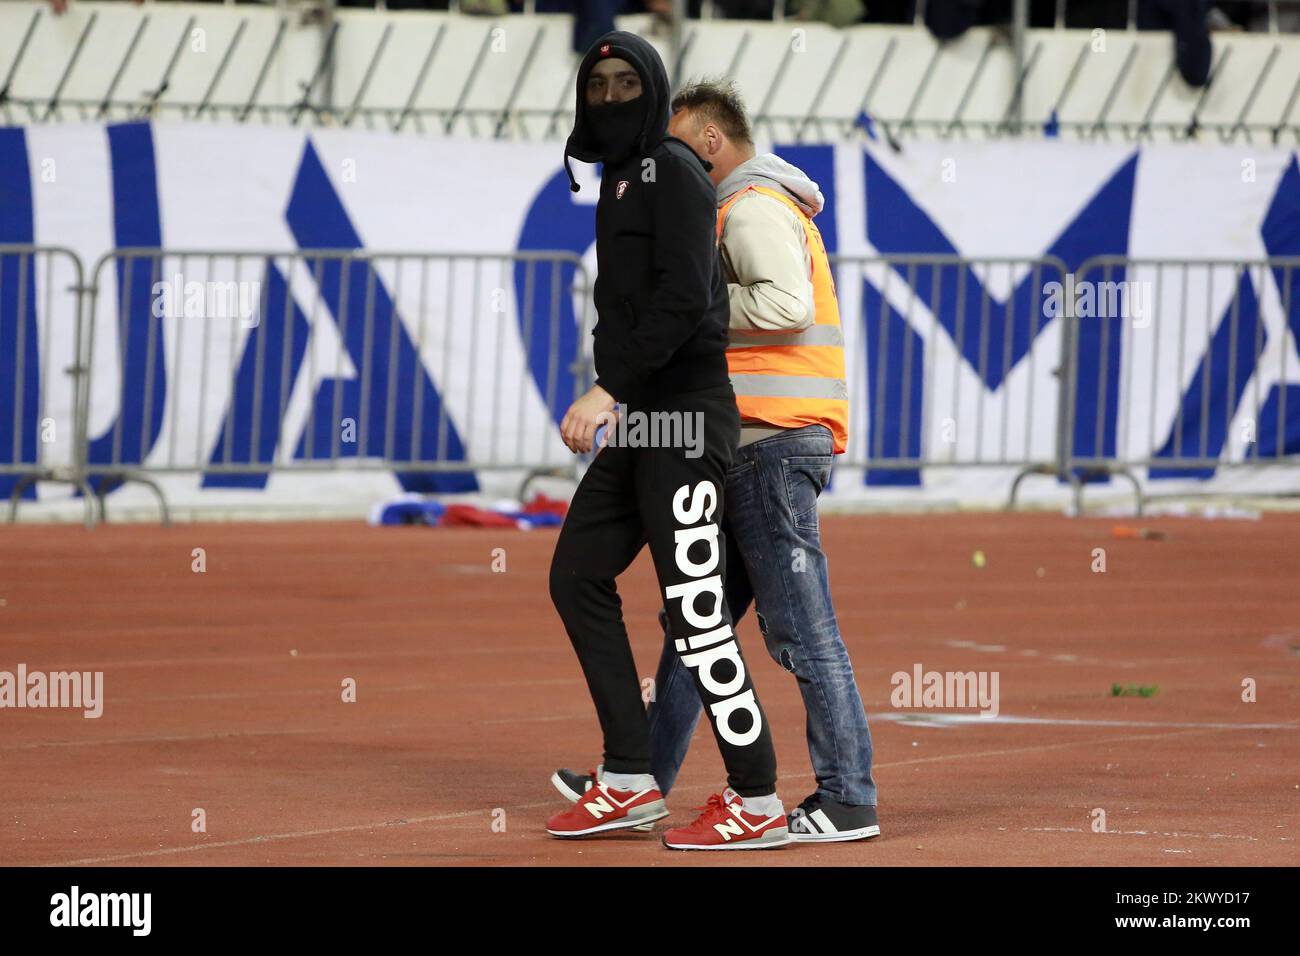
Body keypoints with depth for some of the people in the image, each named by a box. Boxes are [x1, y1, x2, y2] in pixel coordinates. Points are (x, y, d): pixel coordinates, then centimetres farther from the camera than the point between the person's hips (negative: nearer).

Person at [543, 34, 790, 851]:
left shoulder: (671, 170, -10)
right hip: (639, 417, 10)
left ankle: (757, 801, -5)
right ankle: (630, 782, 15)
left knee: (695, 606, -10)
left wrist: (608, 389, -26)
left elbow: (683, 299, -21)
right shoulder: (619, 179, 18)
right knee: (579, 575, 11)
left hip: (685, 415, -10)